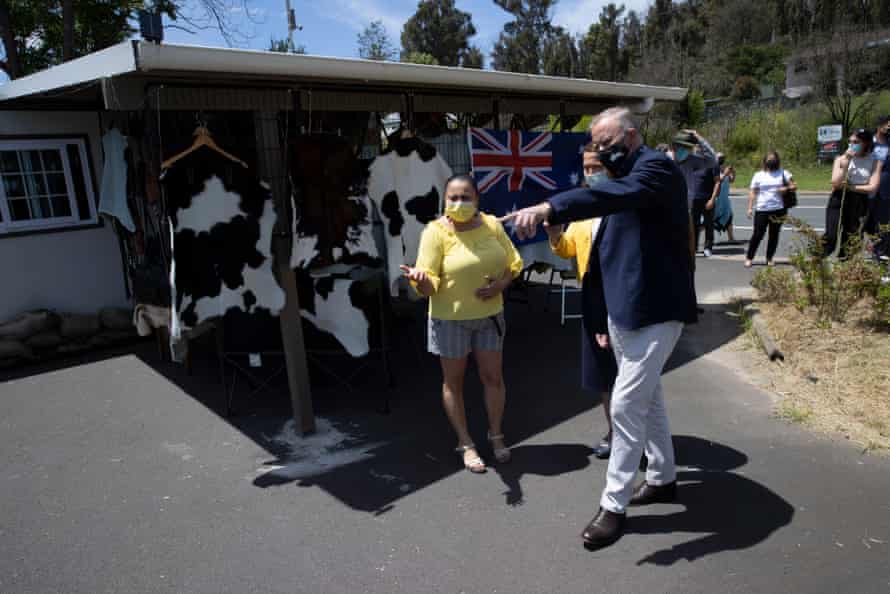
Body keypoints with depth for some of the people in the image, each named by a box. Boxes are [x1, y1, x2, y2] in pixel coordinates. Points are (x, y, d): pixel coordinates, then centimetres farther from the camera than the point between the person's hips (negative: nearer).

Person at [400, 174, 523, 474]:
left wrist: (502, 283, -12)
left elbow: (513, 262, 8)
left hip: (489, 315, 3)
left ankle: (496, 435, 32)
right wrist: (420, 279, -42)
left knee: (493, 377, 12)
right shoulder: (436, 232, -15)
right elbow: (429, 286, -19)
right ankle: (465, 443, 26)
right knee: (453, 381, 9)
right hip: (450, 318, -3)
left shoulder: (492, 225, -3)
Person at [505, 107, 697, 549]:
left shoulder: (656, 167, -12)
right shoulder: (624, 179, 15)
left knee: (626, 405, -7)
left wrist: (550, 208, -49)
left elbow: (613, 194, -36)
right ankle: (663, 478, 38)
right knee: (647, 396, 20)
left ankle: (614, 505, 8)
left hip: (655, 311, -10)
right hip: (623, 311, 10)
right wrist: (600, 318, 14)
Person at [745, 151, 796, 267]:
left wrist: (786, 188, -14)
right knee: (758, 234, -5)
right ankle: (749, 258, 5)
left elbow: (794, 186, 7)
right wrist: (750, 208, -3)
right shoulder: (759, 175, 6)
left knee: (774, 235, 6)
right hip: (761, 210, -1)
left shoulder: (783, 173, 8)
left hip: (778, 210, 2)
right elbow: (752, 192, 5)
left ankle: (770, 258, 17)